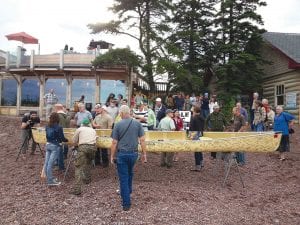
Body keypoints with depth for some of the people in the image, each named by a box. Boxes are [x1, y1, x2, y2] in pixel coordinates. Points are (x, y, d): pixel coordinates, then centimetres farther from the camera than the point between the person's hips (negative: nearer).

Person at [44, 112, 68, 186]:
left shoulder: (47, 127, 4)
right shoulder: (59, 127, -14)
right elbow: (62, 138, -9)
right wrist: (67, 140, 10)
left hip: (48, 145, 6)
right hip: (55, 146, -6)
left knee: (46, 163, 9)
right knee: (50, 164, -5)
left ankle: (49, 178, 23)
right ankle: (50, 181, 3)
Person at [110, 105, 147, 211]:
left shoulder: (118, 125, -8)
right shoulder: (137, 123, -2)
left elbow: (114, 142, -6)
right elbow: (142, 140, -3)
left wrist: (112, 156, 3)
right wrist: (144, 154, 4)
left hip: (122, 154, -3)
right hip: (133, 153, 3)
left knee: (123, 178, 5)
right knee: (130, 173, 28)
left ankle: (126, 203, 8)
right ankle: (128, 191, 46)